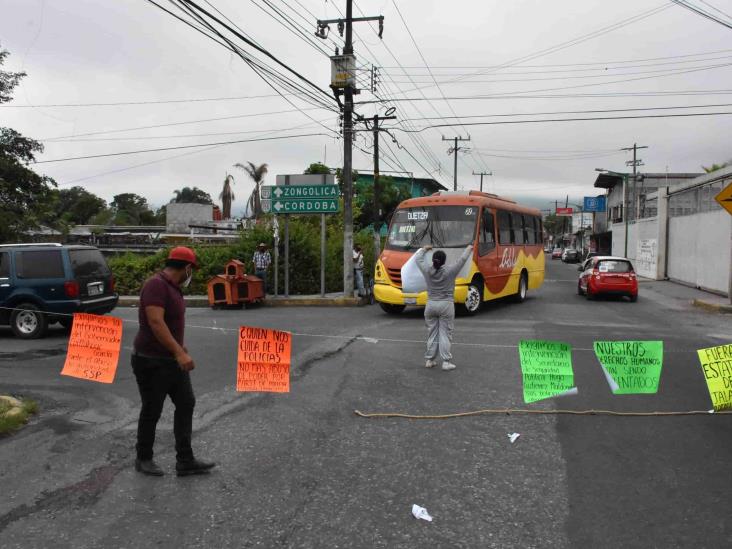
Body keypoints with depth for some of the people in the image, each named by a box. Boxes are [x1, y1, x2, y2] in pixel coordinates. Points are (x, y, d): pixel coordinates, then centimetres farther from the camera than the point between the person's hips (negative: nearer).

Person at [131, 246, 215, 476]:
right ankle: (144, 459, 26)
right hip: (151, 362, -9)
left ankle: (185, 461, 15)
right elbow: (155, 322, -31)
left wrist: (180, 348, 32)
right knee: (152, 411, 6)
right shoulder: (156, 284, -20)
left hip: (173, 359, 9)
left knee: (186, 404, 8)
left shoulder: (173, 286, 10)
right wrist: (179, 352, -35)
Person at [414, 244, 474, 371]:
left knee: (432, 333, 11)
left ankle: (429, 360, 14)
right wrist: (469, 249, 17)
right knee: (445, 334, -1)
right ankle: (446, 362, -1)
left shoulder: (427, 270, -2)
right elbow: (462, 260, 0)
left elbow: (418, 259, 15)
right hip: (446, 305, -3)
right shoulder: (449, 271, -10)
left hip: (430, 305, 3)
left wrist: (423, 249, 33)